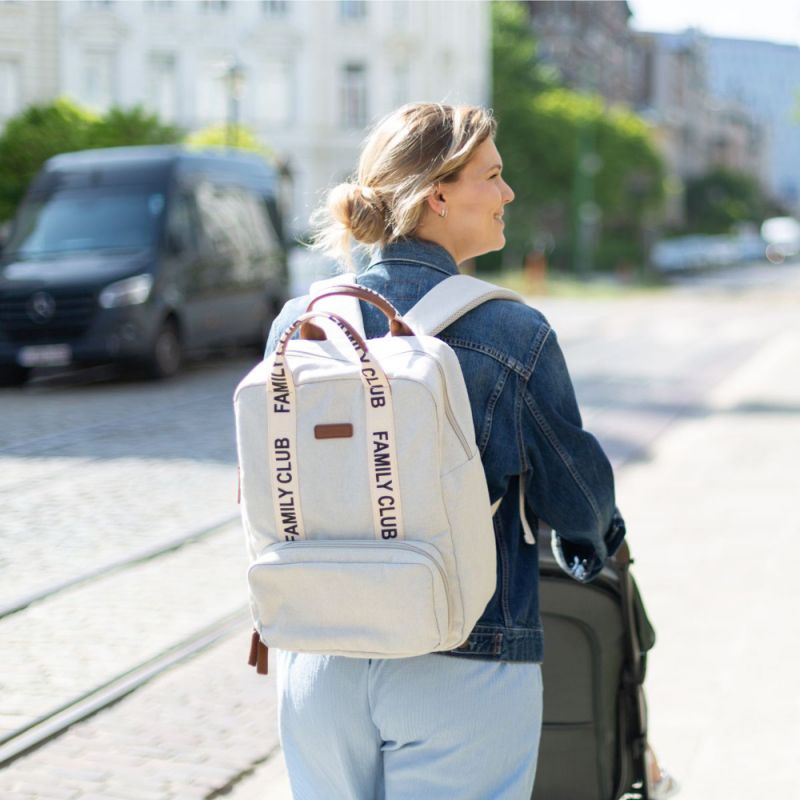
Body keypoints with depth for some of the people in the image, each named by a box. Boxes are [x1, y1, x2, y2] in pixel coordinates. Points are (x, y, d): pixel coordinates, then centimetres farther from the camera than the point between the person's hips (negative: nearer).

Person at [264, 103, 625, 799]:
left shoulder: (299, 322, 0)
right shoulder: (513, 336, -12)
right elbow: (576, 486, 1)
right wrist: (592, 549, 25)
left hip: (319, 664, 4)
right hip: (463, 670, -4)